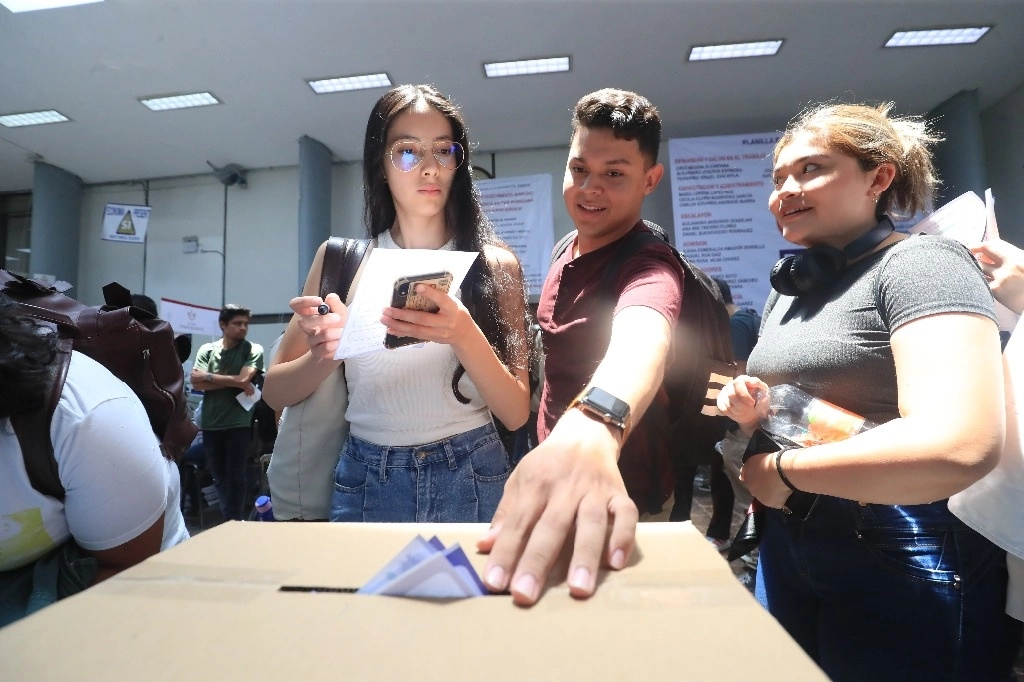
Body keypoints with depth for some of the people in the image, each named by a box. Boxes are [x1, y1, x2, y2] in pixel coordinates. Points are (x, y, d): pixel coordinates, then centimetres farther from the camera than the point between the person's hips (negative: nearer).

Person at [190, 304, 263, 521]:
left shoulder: (253, 349, -2)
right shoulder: (207, 349, 6)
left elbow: (243, 378, -15)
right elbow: (196, 383, -5)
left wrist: (209, 376, -5)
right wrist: (234, 383, -11)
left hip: (238, 423, -4)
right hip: (210, 423, 4)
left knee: (235, 477, 2)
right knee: (219, 477, 14)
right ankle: (238, 513, 31)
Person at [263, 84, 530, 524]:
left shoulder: (495, 264, -4)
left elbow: (516, 413, -8)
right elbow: (276, 392, 2)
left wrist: (465, 336, -26)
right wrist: (324, 352, -19)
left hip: (471, 479, 0)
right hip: (365, 478, 1)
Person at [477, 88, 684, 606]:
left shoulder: (649, 267, -26)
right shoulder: (569, 250, 0)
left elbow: (639, 339, -50)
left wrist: (591, 426, -70)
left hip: (614, 488, -8)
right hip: (551, 455, 8)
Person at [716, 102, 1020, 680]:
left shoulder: (920, 264, -14)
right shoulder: (789, 288, 9)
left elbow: (960, 448, -29)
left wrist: (782, 470, -19)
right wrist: (753, 412, -2)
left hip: (904, 572, -7)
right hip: (787, 551, 7)